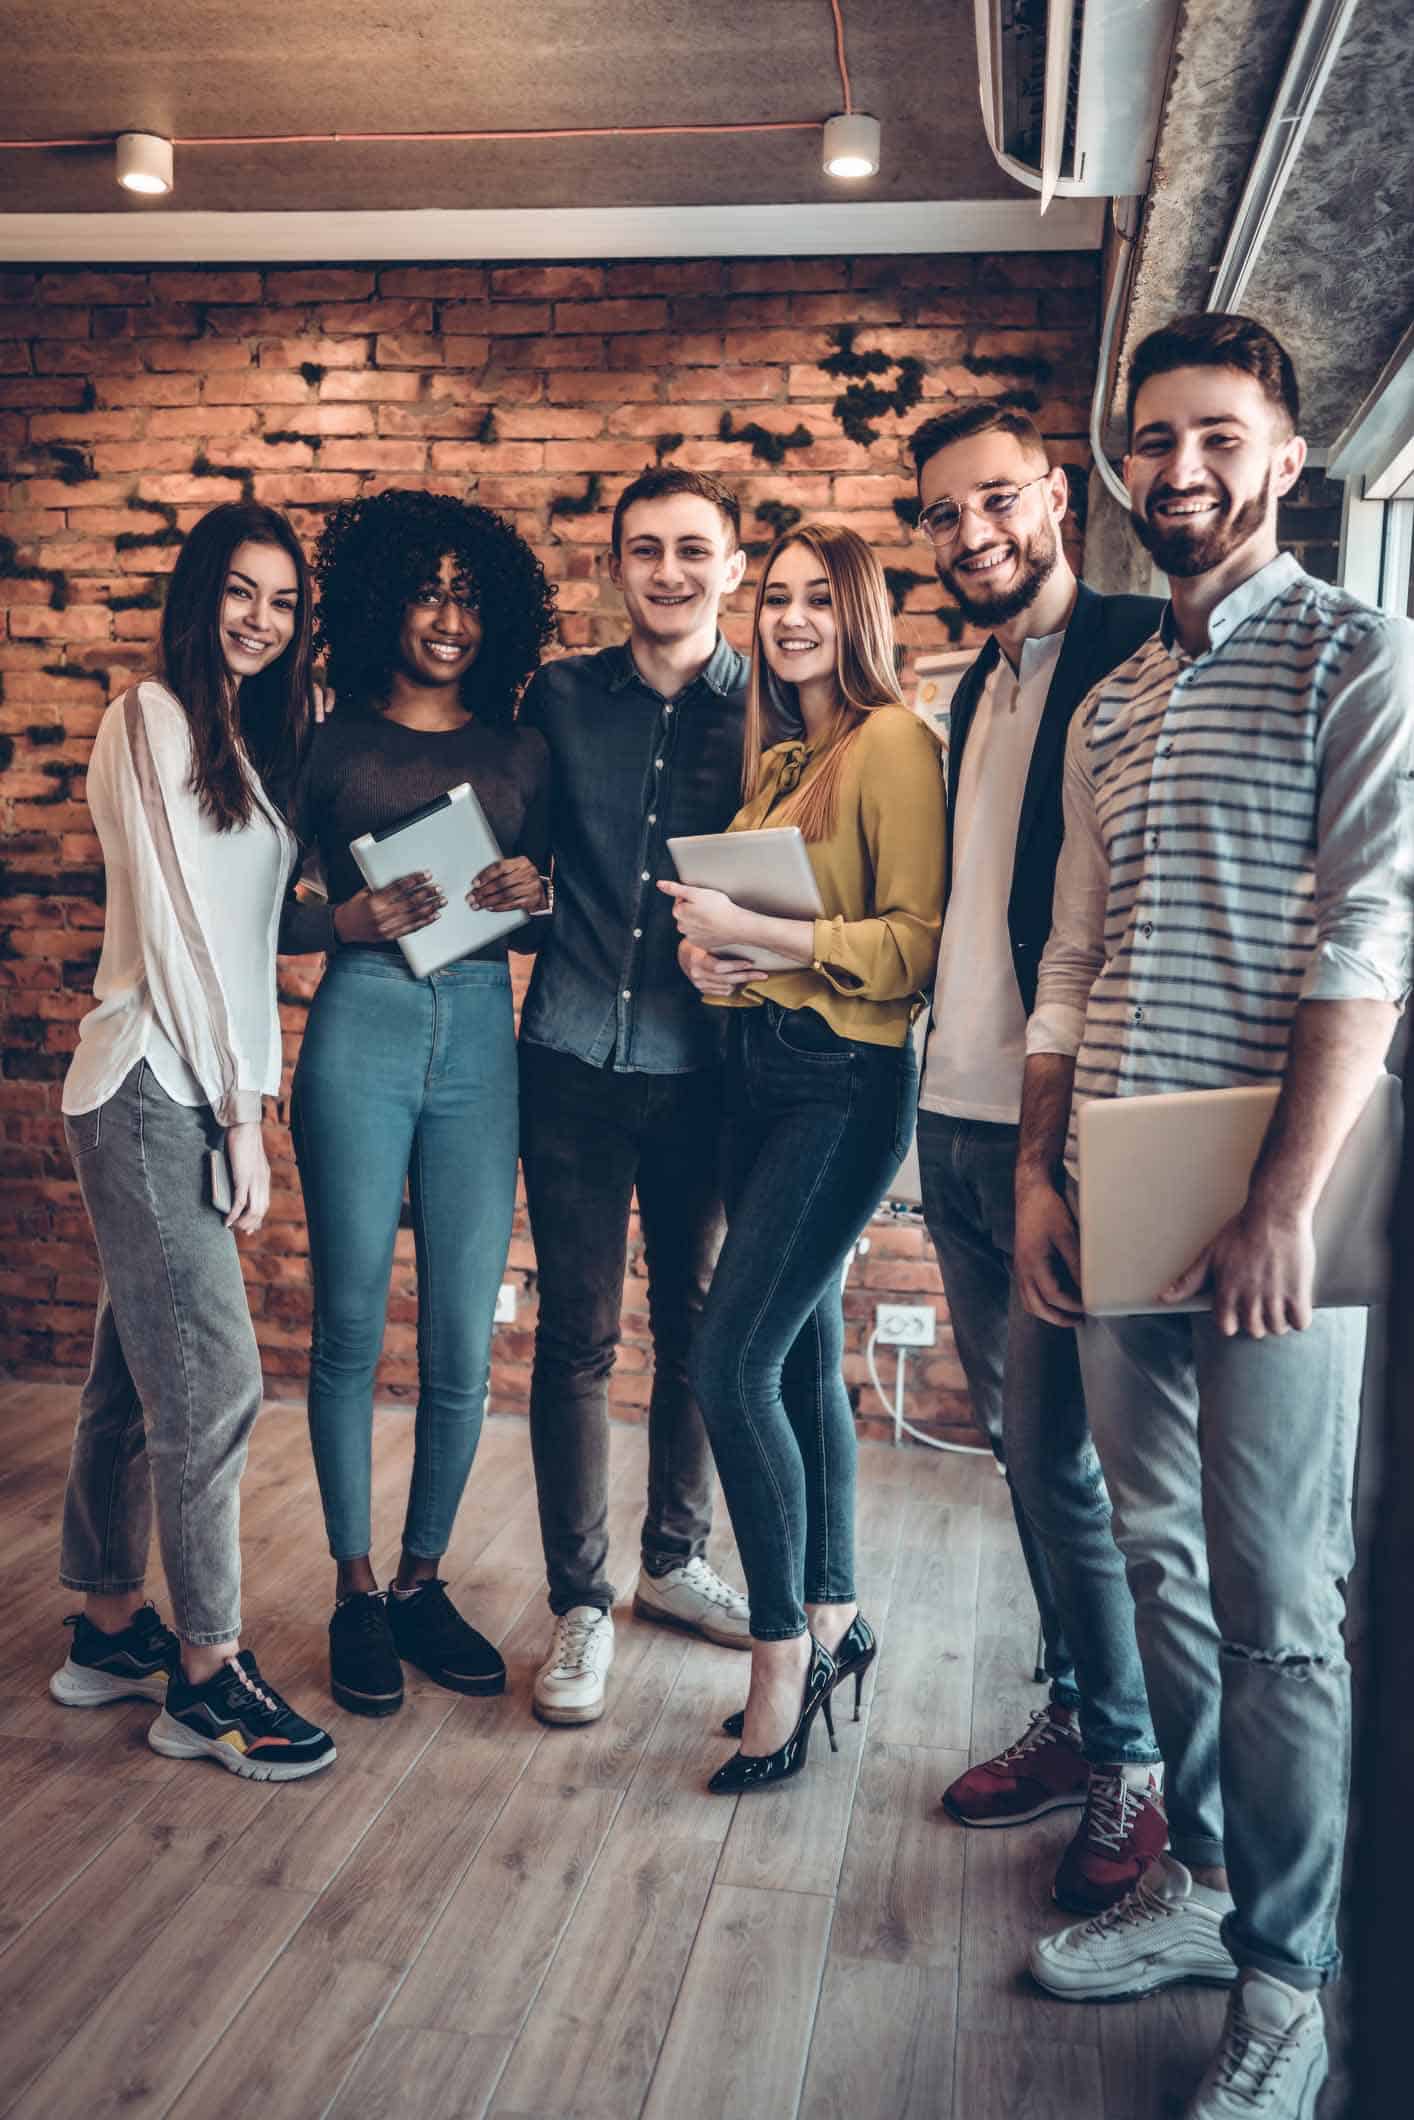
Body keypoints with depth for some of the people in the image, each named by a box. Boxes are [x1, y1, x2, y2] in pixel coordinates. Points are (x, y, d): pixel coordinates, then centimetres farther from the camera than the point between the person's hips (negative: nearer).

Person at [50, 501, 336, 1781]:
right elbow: (175, 920, -13)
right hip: (152, 1088, -8)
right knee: (212, 1380, -6)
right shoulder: (153, 717, -8)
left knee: (138, 1372, 14)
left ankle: (110, 1630, 26)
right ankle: (206, 1676, 5)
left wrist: (241, 1099, 5)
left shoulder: (251, 737, 18)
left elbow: (248, 922, 13)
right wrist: (240, 1113, -12)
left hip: (198, 1087, 8)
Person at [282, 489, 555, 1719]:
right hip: (361, 1028, -2)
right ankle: (355, 1595, 19)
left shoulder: (518, 753, 12)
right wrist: (350, 919, -15)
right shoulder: (332, 744, 5)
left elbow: (544, 924, 14)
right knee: (351, 1328, 3)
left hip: (481, 1034, 2)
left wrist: (529, 899, -8)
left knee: (463, 1341, 4)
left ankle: (423, 1580, 22)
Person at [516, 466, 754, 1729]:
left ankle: (676, 1558, 33)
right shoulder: (560, 699, 5)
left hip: (702, 1067, 0)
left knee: (697, 1326, 12)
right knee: (576, 1339, 4)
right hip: (575, 1060, 0)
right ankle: (580, 1600, 19)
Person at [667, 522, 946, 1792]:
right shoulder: (779, 756, 17)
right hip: (760, 1066, 8)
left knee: (734, 1364, -11)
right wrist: (710, 951, 4)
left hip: (848, 1081, -8)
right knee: (804, 1356, 13)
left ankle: (783, 1652, 5)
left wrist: (754, 932, -19)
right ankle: (834, 1618, 28)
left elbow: (917, 944, -16)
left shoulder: (893, 743, -9)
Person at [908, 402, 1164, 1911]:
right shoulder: (979, 685, 17)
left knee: (1060, 1458, -1)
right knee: (1022, 1443, 15)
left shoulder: (1133, 659, -9)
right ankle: (1074, 1717, 31)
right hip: (957, 1119, 8)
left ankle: (1132, 1766, 18)